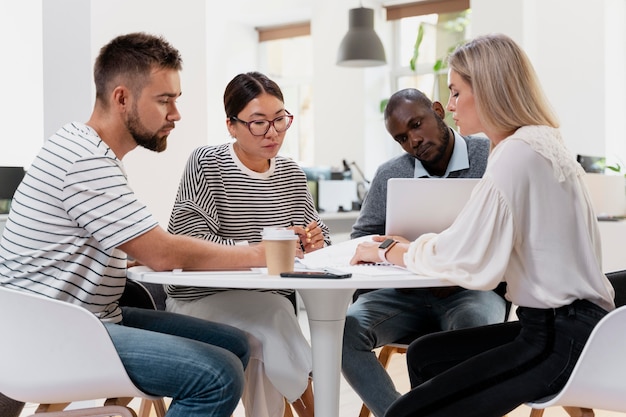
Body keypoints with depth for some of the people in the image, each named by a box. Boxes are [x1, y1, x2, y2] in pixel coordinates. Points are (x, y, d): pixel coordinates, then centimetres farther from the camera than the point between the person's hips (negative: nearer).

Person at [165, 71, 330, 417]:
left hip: (270, 300, 4)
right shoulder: (207, 163, -6)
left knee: (263, 356, -28)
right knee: (275, 315, -30)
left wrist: (314, 244, -8)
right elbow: (188, 243, -17)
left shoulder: (292, 175, 11)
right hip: (203, 298, -4)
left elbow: (320, 237, 17)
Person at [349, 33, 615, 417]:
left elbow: (465, 258, -17)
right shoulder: (542, 142, 12)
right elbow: (484, 245, 16)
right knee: (425, 355, 20)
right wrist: (411, 246, 10)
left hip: (560, 341, -10)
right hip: (564, 325, 10)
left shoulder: (517, 155, -18)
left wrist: (390, 252, -1)